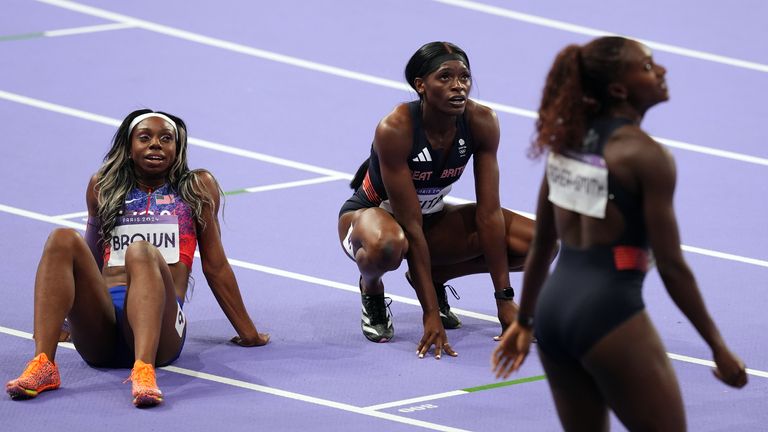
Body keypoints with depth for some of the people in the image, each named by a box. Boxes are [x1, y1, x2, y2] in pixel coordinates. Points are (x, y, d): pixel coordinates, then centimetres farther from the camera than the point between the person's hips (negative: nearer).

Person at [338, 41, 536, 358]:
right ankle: (371, 290, -5)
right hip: (370, 214, -5)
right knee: (387, 244, -43)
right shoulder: (395, 129, -32)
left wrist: (504, 300, -19)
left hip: (433, 215, 5)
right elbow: (410, 226, -31)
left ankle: (434, 277, 7)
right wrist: (431, 313, -32)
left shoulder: (481, 122, -20)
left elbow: (488, 213, -17)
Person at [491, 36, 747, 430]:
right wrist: (718, 346, -5)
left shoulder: (568, 139, 10)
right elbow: (671, 266, -12)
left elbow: (541, 246, 16)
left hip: (554, 308, 8)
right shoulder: (646, 156, -12)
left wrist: (524, 321, 25)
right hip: (608, 312, -8)